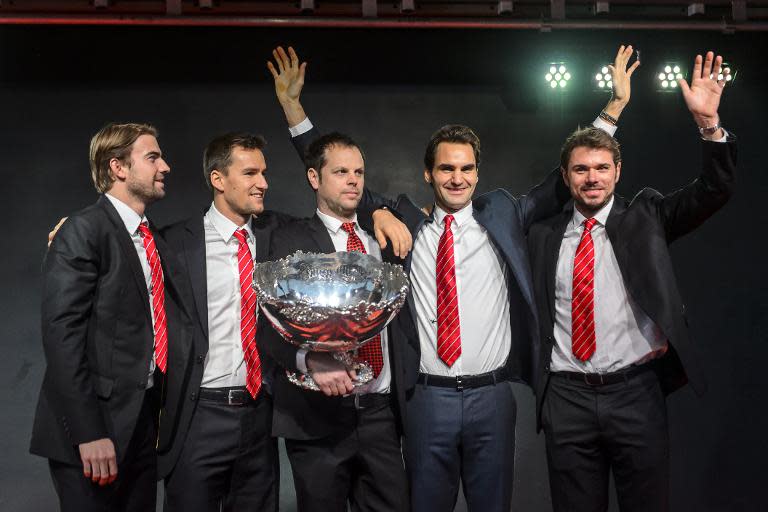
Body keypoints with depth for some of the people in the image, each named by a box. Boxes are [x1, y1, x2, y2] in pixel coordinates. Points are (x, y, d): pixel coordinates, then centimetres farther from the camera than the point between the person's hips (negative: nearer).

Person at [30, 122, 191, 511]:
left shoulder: (154, 242, 14)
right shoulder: (82, 232, -10)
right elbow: (61, 335, -17)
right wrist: (88, 433, -21)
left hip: (143, 420, 7)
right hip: (94, 424, -7)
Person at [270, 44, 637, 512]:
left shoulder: (504, 215, 6)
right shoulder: (404, 223, 4)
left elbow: (565, 181, 7)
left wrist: (614, 106, 3)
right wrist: (293, 106, 2)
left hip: (492, 396, 1)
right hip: (428, 398, 0)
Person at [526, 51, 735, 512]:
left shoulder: (645, 218, 4)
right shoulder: (544, 235, 8)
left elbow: (715, 191, -8)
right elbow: (536, 313, 17)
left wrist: (709, 123, -20)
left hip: (635, 392, -1)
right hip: (566, 398, 2)